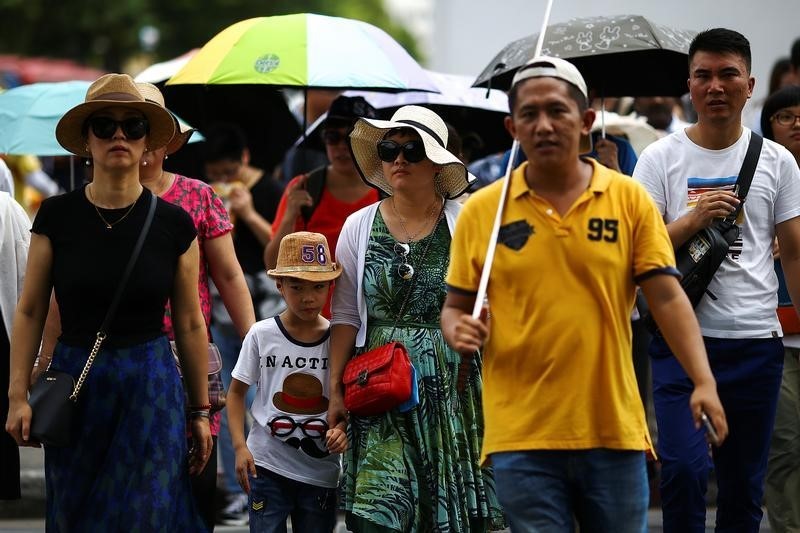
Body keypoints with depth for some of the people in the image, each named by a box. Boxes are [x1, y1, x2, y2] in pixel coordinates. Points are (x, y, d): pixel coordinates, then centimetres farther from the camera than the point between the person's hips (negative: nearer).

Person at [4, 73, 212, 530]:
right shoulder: (57, 216, -2)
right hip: (75, 385, 1)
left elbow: (190, 325, 4)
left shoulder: (174, 224, -1)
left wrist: (201, 410, 7)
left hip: (151, 387, 0)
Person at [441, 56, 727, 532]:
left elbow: (667, 297, -2)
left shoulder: (630, 199, 2)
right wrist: (459, 330, -12)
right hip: (521, 439, 0)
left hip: (615, 433, 1)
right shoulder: (481, 211, 3)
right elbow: (455, 306, 11)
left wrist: (703, 382, -14)